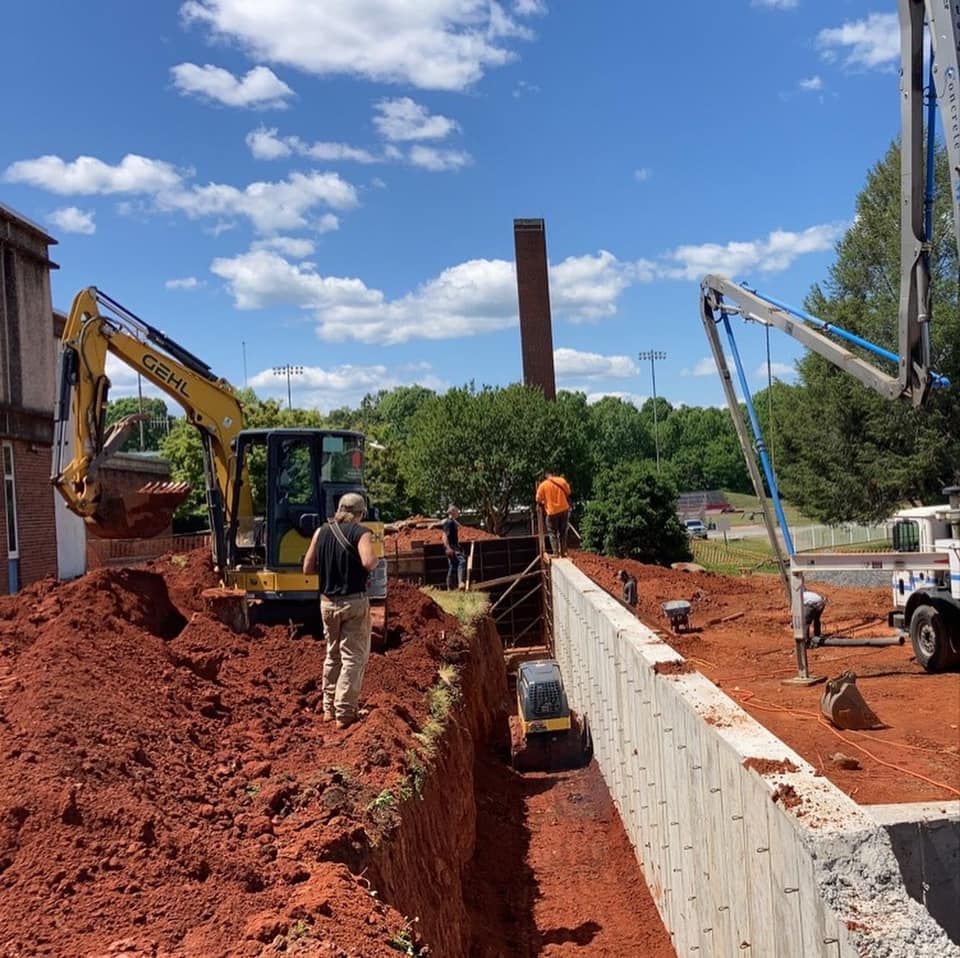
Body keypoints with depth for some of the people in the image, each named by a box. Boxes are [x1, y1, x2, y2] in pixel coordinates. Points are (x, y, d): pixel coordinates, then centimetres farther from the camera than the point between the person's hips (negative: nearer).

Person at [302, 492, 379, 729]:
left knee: (333, 654, 19)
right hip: (353, 602, -5)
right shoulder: (361, 533, -10)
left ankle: (329, 708, 26)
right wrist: (375, 560, -6)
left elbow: (308, 569, 4)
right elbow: (368, 563, -27)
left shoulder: (321, 532, 5)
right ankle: (344, 713, 3)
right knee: (353, 657, 3)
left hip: (328, 602, 5)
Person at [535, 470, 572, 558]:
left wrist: (542, 504, 19)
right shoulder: (562, 480, 0)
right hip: (564, 509, 3)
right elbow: (568, 492, 13)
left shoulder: (543, 485, -6)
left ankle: (556, 553, 3)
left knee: (553, 533, 9)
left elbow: (538, 500, -2)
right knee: (563, 532, 14)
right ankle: (563, 552, 16)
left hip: (552, 512, -3)